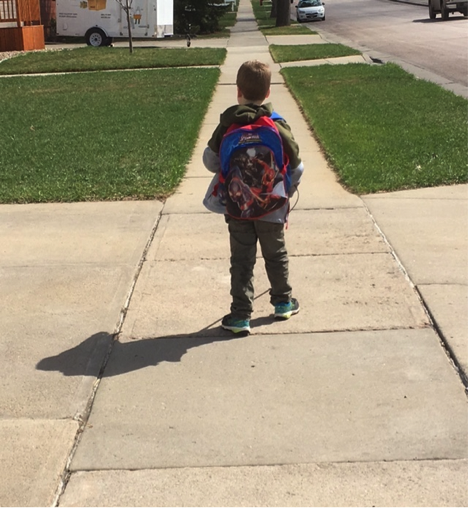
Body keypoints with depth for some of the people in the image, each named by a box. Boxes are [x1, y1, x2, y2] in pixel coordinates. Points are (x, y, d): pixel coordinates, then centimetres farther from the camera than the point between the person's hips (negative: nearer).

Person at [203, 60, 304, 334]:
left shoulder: (226, 126, -8)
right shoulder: (278, 126, -10)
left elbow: (211, 160, -2)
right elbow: (296, 167, -5)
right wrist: (286, 194, 11)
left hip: (237, 208, 0)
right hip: (271, 209, 0)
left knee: (241, 261, 9)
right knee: (276, 255, 19)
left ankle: (241, 314, 8)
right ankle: (283, 302, 35)